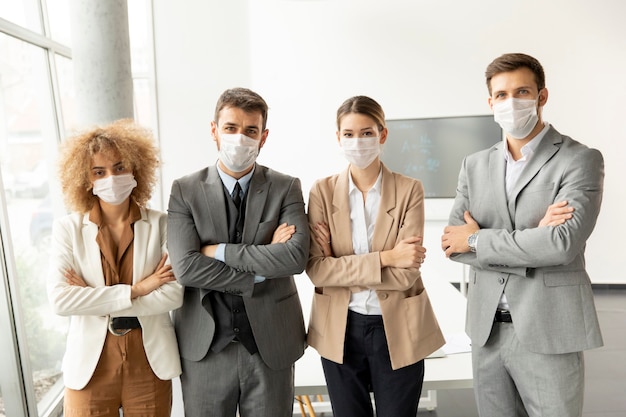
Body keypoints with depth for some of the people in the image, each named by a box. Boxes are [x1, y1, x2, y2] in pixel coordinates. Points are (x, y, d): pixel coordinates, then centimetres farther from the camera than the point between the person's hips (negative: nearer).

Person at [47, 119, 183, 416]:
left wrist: (92, 300, -13)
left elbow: (175, 293, -14)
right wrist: (134, 290, -17)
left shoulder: (161, 224, -6)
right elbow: (60, 299, -14)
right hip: (90, 361, 0)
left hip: (150, 359, 0)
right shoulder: (68, 228, -4)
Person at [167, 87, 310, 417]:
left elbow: (296, 256, -18)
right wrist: (261, 272, -15)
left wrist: (219, 251, -16)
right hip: (205, 345, 0)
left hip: (271, 343, 0)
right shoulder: (185, 190, -4)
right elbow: (185, 267, -14)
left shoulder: (286, 188, -4)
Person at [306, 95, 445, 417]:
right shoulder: (322, 191, -4)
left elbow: (406, 273, -14)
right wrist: (385, 258, -19)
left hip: (397, 330, -1)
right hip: (340, 331, 1)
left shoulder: (409, 190, -7)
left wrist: (340, 267, -15)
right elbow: (315, 269, -13)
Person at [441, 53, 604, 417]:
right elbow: (452, 244, -1)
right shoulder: (475, 166, 7)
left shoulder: (581, 160, -6)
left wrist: (477, 240, -12)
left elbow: (563, 243, -20)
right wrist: (529, 240, -13)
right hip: (487, 329, 4)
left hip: (548, 332, -4)